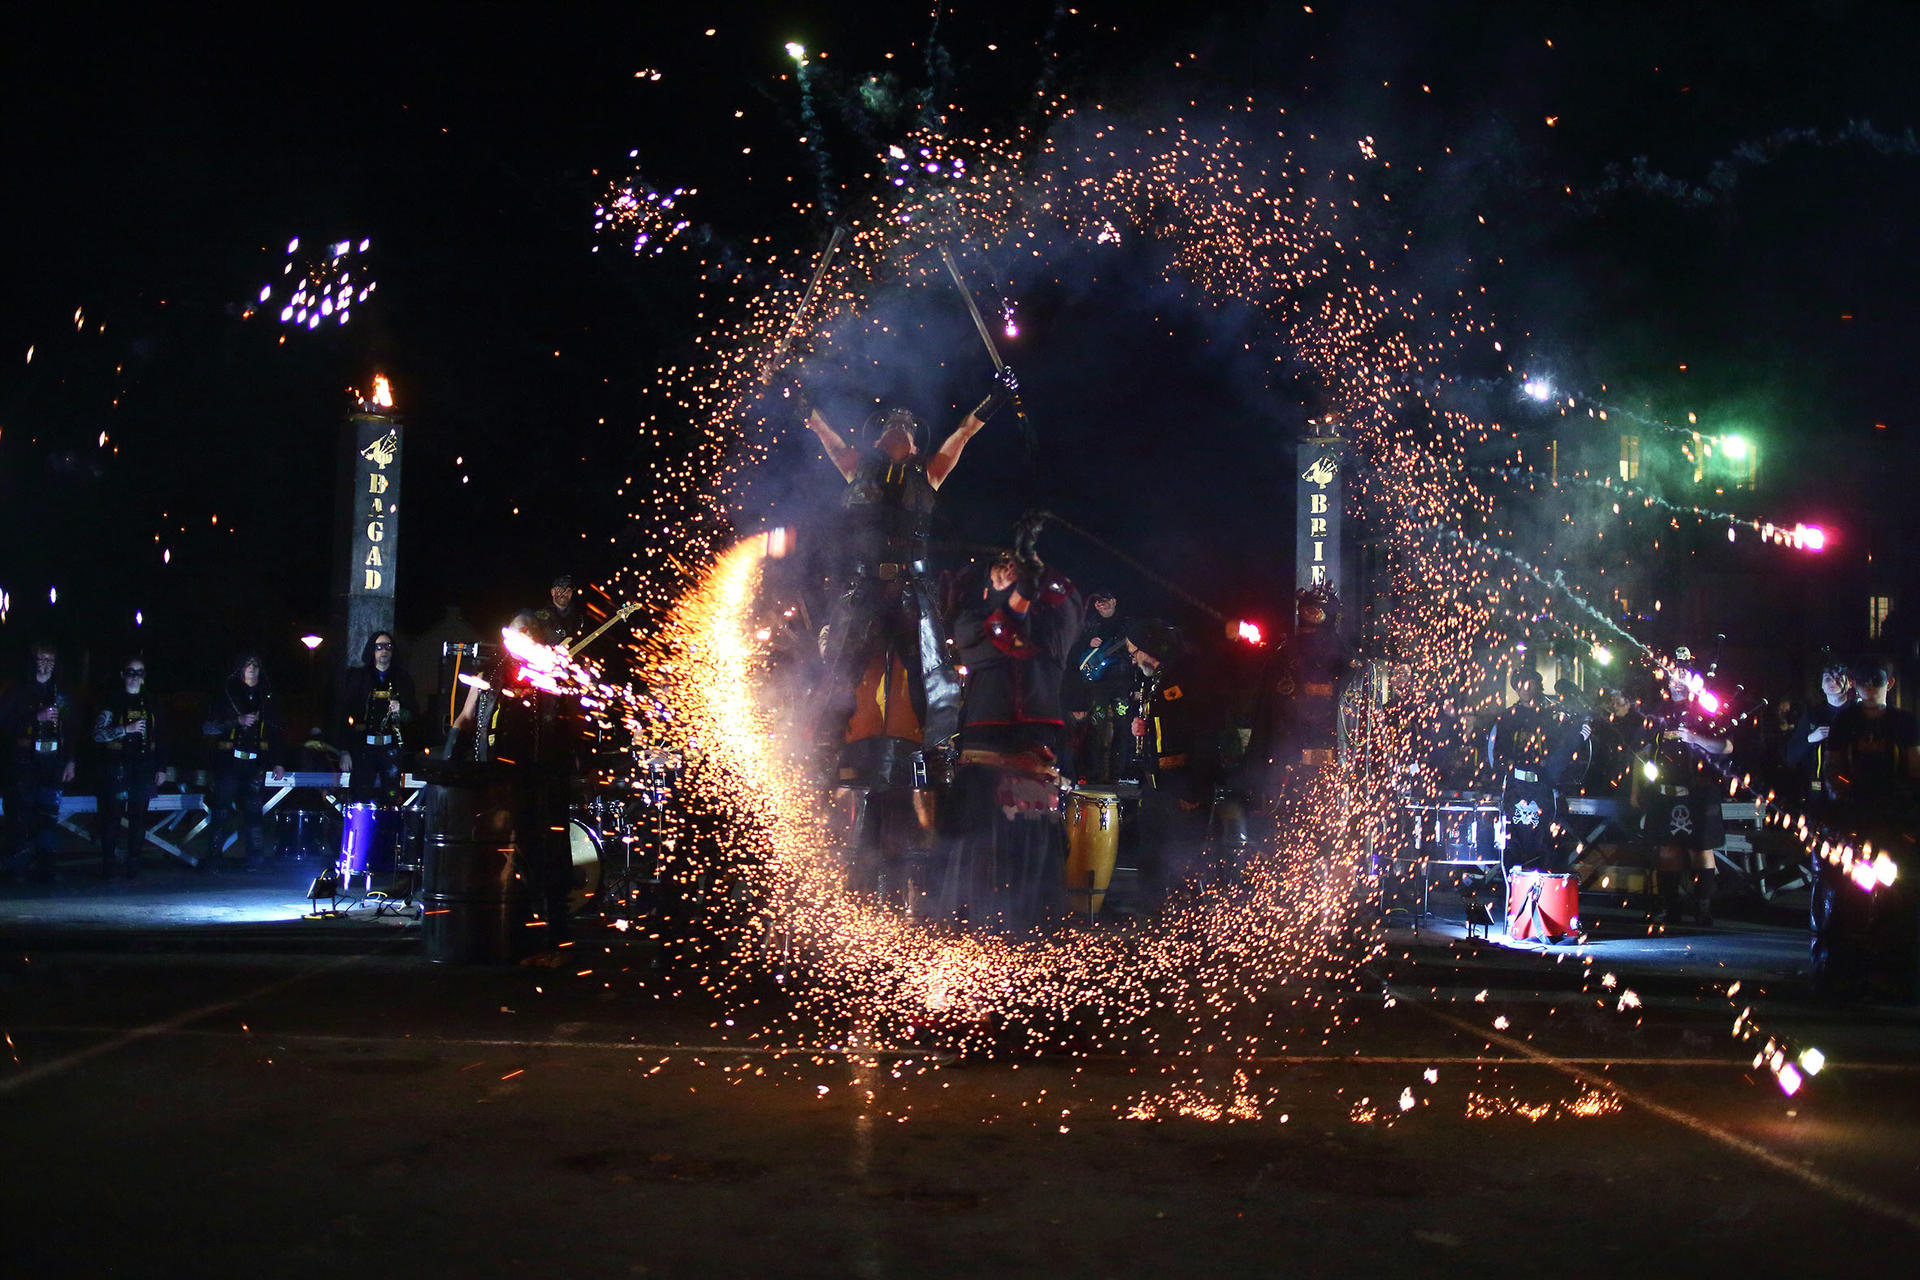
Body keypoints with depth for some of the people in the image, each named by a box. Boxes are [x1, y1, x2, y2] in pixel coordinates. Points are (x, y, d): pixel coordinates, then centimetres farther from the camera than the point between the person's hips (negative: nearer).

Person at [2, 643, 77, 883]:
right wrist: (37, 718, -15)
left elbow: (69, 732, 17)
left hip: (52, 765, 2)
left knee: (49, 815, -3)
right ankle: (20, 863, 3)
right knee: (21, 812, -7)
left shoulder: (61, 695, 15)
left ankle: (44, 867, 0)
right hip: (23, 763, -2)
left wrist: (70, 761, 10)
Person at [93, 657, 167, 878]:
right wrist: (127, 729, -18)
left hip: (143, 768, 3)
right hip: (116, 767, -3)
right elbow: (98, 733, -7)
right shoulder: (112, 701, 2)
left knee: (139, 816, 2)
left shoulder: (149, 703, 15)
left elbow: (158, 738, 17)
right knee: (112, 815, -4)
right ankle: (109, 861, 2)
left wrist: (161, 768, 12)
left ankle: (133, 860, 8)